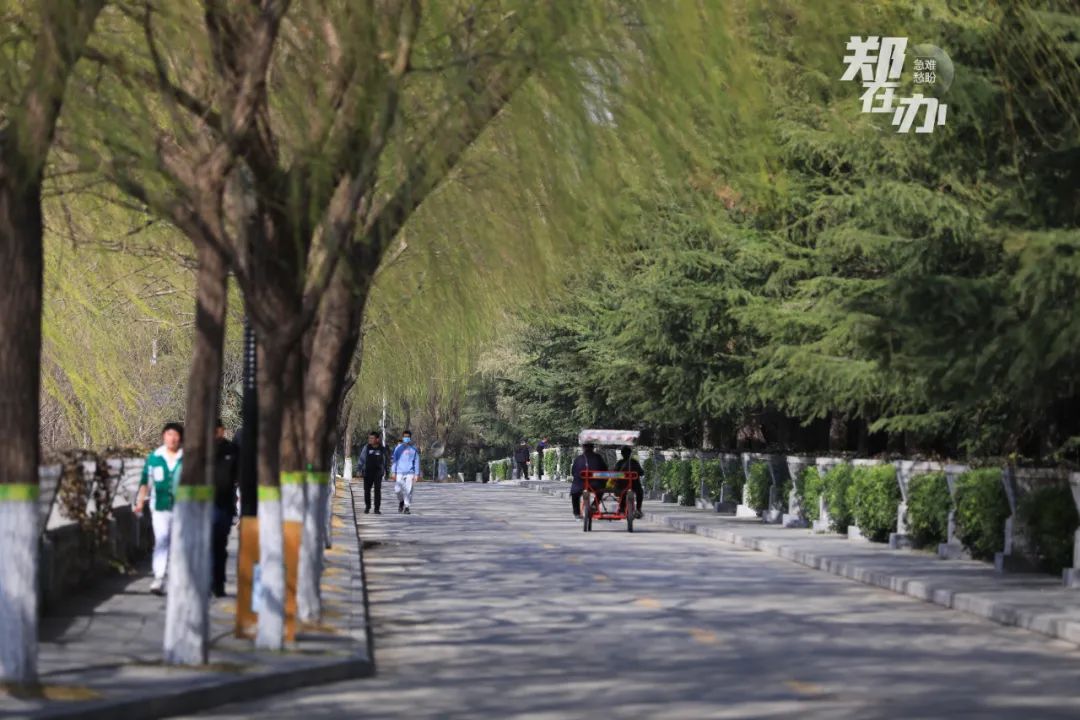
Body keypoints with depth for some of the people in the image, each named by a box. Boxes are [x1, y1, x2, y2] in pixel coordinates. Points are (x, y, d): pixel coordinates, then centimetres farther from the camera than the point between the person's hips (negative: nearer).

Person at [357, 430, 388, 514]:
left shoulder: (382, 449, 2)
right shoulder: (366, 448, 1)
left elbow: (385, 461, 14)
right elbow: (361, 459, 4)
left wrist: (385, 470, 14)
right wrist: (359, 470, -2)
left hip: (378, 473, -1)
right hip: (368, 472, 1)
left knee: (378, 490, -9)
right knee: (367, 490, 6)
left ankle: (377, 509, -5)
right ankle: (367, 507, 25)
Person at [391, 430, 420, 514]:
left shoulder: (414, 449, 6)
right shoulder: (398, 448, 6)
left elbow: (417, 462, 8)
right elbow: (395, 460, 8)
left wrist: (416, 474, 2)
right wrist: (393, 472, 1)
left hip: (410, 473, 0)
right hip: (399, 473, 1)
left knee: (408, 491, -6)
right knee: (397, 490, -4)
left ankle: (406, 507, 2)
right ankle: (401, 502, 24)